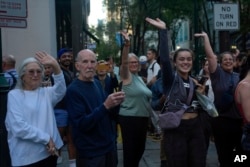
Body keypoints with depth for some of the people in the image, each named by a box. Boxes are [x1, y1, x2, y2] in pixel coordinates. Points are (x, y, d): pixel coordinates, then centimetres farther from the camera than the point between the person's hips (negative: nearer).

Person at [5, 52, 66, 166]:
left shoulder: (46, 92, 11)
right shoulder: (14, 95, -2)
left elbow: (61, 90, -12)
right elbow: (19, 127, -12)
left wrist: (55, 66, -27)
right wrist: (46, 138, -12)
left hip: (49, 152, 4)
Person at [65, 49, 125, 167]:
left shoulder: (97, 83, 3)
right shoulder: (73, 90, -17)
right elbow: (81, 124, -23)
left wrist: (115, 103, -8)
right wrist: (105, 106, -31)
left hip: (110, 144, 7)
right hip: (90, 152, -6)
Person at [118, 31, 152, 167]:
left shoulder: (139, 78, 16)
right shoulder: (126, 76, -7)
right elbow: (124, 62, -27)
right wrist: (126, 45, -41)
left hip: (142, 118, 8)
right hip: (129, 118, -8)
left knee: (140, 148, 17)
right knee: (130, 149, -2)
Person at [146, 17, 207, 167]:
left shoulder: (194, 82, 11)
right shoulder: (170, 79, -5)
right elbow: (164, 59, -24)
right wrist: (163, 31, -28)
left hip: (195, 128, 6)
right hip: (176, 129, -5)